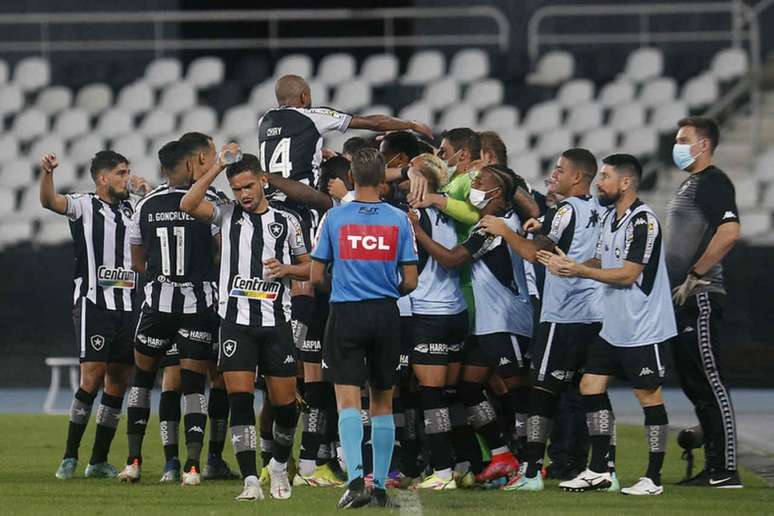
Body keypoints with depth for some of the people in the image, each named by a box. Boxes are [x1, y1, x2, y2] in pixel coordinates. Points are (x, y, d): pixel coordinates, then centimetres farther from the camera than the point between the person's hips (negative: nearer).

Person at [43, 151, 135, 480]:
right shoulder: (84, 206, -1)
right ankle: (70, 458, -9)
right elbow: (50, 201, -19)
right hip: (93, 302, -6)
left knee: (119, 380, 4)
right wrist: (47, 172, -39)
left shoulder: (131, 209, 18)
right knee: (93, 376, -14)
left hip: (126, 305, 6)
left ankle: (99, 460, 11)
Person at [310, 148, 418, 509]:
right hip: (386, 316, 2)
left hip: (345, 315, -2)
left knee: (348, 401, -5)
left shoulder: (334, 218, -3)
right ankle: (380, 486, 13)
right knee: (382, 404, 12)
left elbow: (316, 277, 1)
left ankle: (355, 479, -23)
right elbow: (410, 281, 1)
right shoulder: (399, 219, 0)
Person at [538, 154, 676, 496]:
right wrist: (566, 264, 3)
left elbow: (628, 274, -21)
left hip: (644, 329, -10)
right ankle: (598, 471, 12)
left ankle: (653, 478, 2)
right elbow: (602, 262, 19)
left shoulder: (643, 221, -18)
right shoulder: (610, 218, 12)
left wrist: (579, 271, -19)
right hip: (613, 327, 10)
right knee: (591, 385, 7)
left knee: (648, 396, -3)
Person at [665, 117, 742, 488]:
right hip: (682, 302, 11)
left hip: (700, 297, -11)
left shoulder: (713, 182, -12)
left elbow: (729, 231, -26)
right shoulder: (689, 184, 19)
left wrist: (694, 277, -21)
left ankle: (726, 471, -9)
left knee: (710, 383, -10)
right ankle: (713, 468, 17)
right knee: (695, 385, 12)